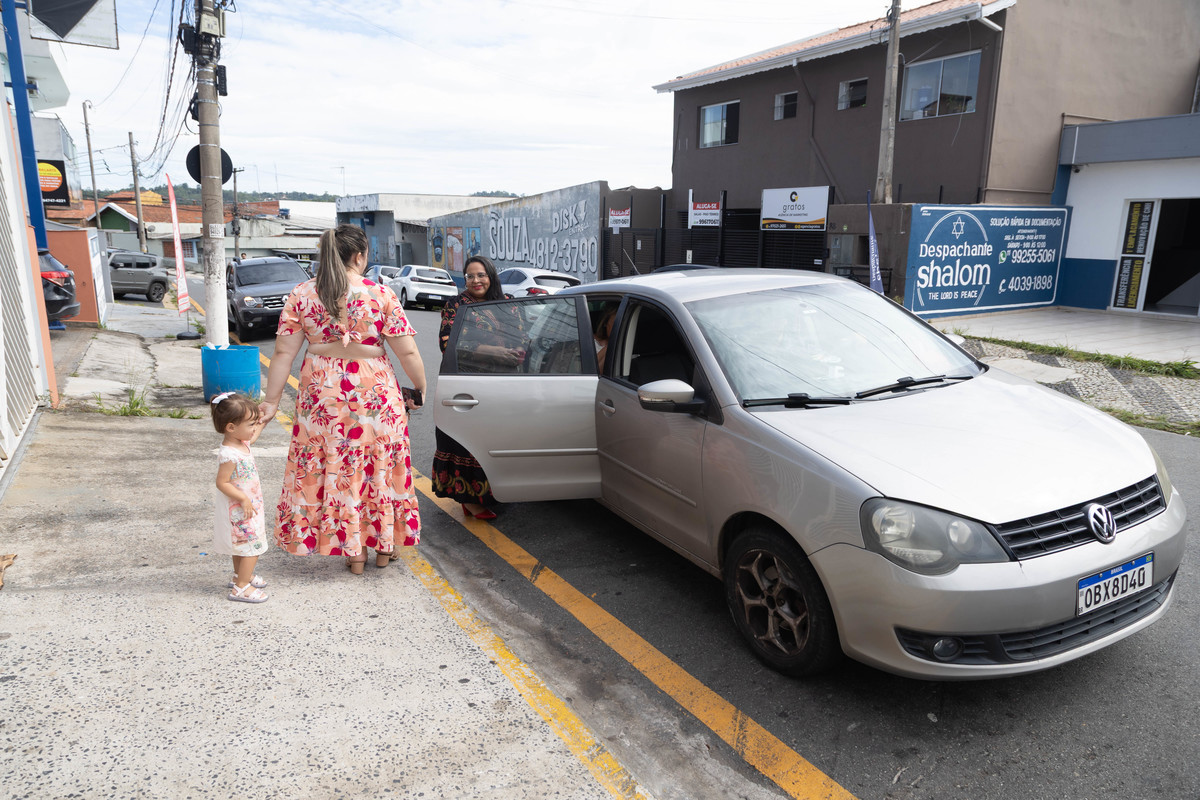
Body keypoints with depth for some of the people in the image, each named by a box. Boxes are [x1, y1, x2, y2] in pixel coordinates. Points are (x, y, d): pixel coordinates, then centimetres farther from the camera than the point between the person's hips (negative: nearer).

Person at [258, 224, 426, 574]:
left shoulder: (301, 295, -1)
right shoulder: (380, 294, -7)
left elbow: (284, 353, -2)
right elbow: (407, 352, -8)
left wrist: (271, 401, 3)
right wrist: (420, 389, 6)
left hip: (323, 398, 2)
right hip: (377, 397, -1)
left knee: (337, 470, 12)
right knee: (381, 467, 14)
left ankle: (353, 552, 21)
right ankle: (384, 546, 27)